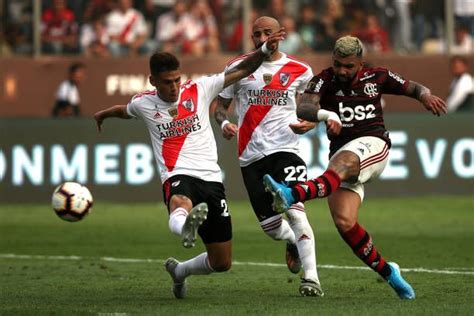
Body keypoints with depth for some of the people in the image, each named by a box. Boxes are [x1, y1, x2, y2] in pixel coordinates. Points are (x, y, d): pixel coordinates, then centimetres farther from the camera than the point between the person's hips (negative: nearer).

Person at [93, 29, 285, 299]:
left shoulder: (199, 89, 6)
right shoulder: (143, 104, 9)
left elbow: (243, 70, 7)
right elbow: (124, 111, 35)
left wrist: (265, 50, -9)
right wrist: (103, 115, 55)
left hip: (211, 178, 3)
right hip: (178, 176, -3)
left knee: (222, 263, 7)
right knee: (180, 205, -44)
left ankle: (179, 271, 37)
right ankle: (186, 227, -81)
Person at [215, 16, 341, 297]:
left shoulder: (300, 71, 5)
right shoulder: (238, 68, 6)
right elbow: (221, 105, 12)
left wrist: (310, 123, -7)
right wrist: (224, 123, -9)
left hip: (285, 149, -2)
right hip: (251, 155, 2)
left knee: (295, 211, -22)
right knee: (270, 226, 4)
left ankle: (311, 277, -23)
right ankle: (293, 241, 40)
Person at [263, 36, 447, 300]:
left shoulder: (377, 78, 8)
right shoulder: (324, 81, 3)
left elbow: (411, 87, 22)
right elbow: (303, 109, -15)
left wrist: (426, 96, -1)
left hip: (373, 145, -2)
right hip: (341, 154, 2)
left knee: (342, 163, -38)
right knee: (344, 222, -15)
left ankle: (292, 195, -63)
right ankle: (388, 273, 1)